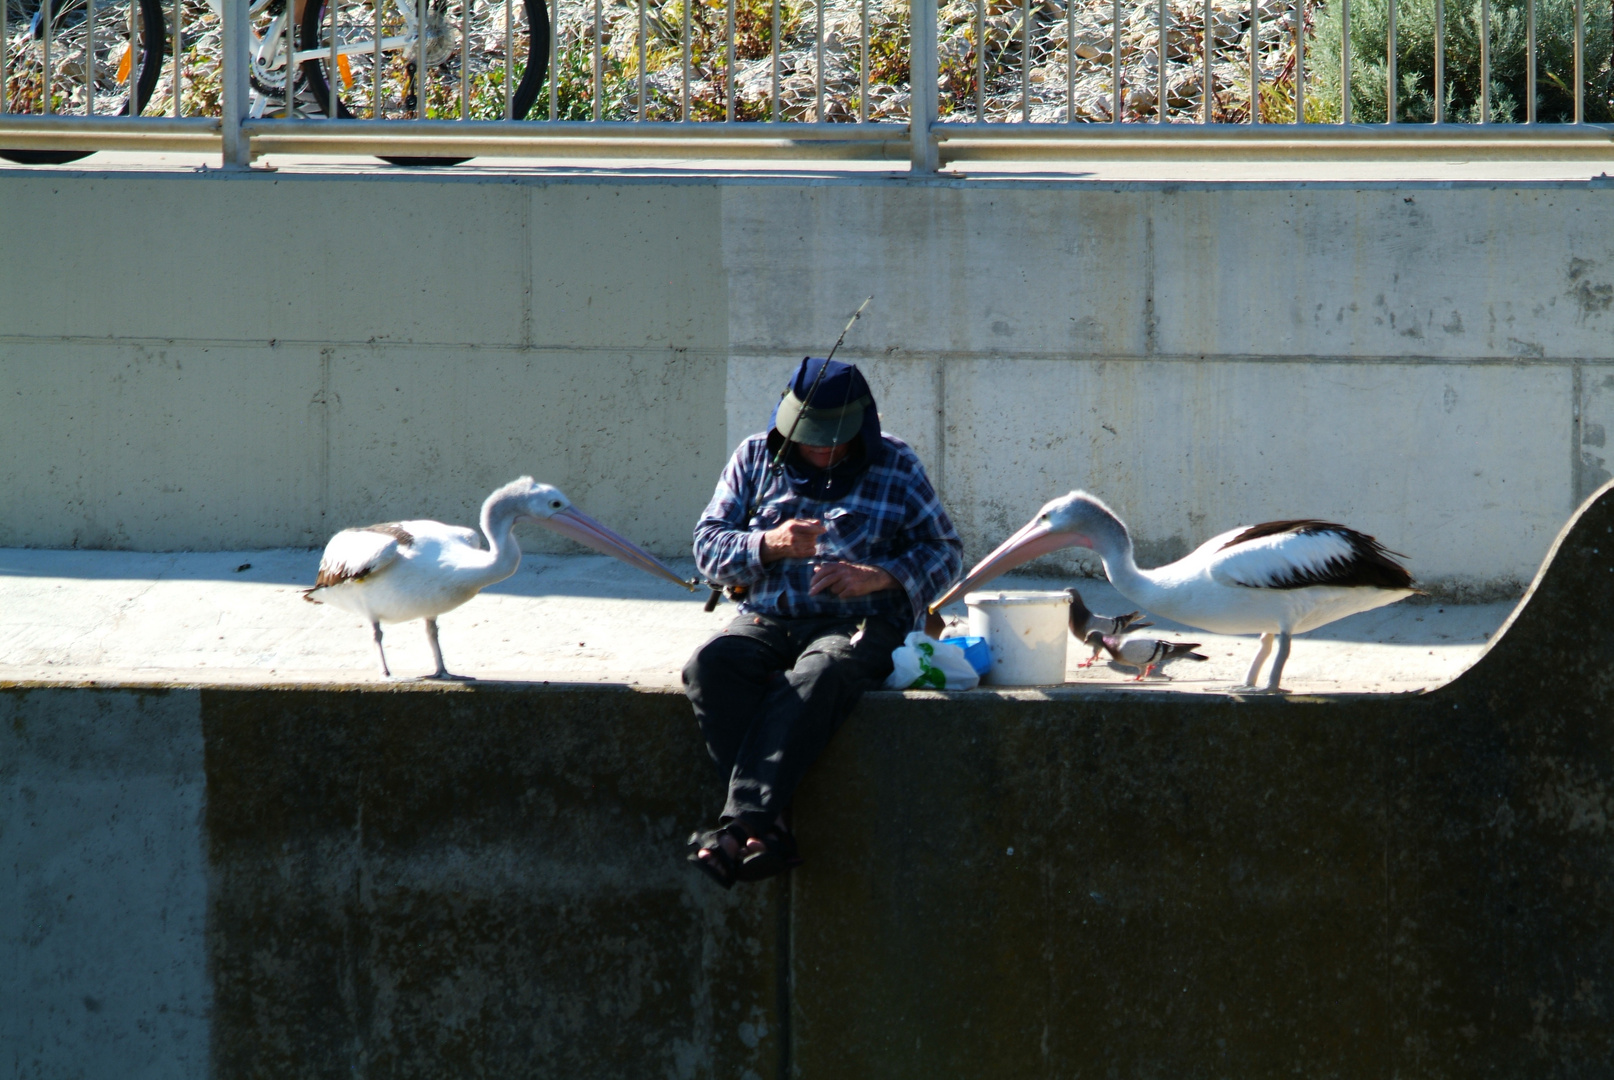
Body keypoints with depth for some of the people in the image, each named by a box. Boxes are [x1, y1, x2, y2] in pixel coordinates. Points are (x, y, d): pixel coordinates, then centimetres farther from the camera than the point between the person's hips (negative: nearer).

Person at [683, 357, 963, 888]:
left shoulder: (894, 465, 9)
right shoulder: (756, 457, 14)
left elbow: (944, 553, 8)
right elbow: (709, 545, 8)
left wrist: (878, 577, -11)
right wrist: (770, 544, -13)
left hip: (860, 624, -3)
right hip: (767, 620, 3)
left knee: (815, 678, -39)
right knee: (709, 666, -32)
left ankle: (739, 825, -48)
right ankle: (768, 827, -42)